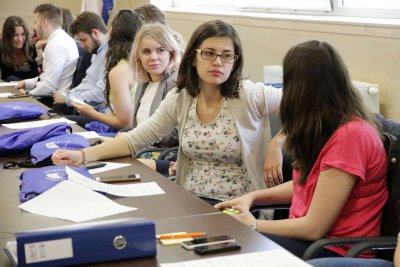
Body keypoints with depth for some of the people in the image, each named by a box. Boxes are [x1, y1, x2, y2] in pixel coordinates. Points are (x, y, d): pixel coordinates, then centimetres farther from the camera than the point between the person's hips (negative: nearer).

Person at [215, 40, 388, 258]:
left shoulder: (351, 135, -23)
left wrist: (253, 225, -8)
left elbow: (313, 228, -21)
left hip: (336, 252, -8)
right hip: (307, 234, 8)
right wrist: (253, 197, 7)